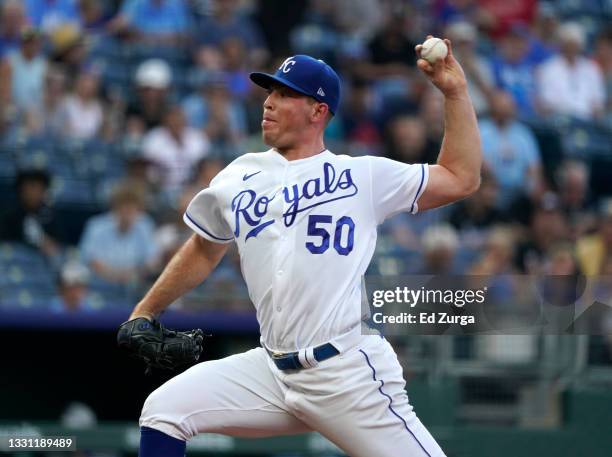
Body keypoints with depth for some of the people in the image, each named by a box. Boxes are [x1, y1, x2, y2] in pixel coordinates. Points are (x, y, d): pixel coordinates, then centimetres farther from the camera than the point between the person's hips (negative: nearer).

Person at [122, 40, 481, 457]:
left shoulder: (363, 176, 5)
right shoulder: (240, 177, 15)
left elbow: (461, 179, 6)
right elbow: (204, 251, 28)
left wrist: (455, 92, 1)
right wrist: (144, 313, 26)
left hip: (350, 374, -4)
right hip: (272, 373, 4)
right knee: (164, 411, -7)